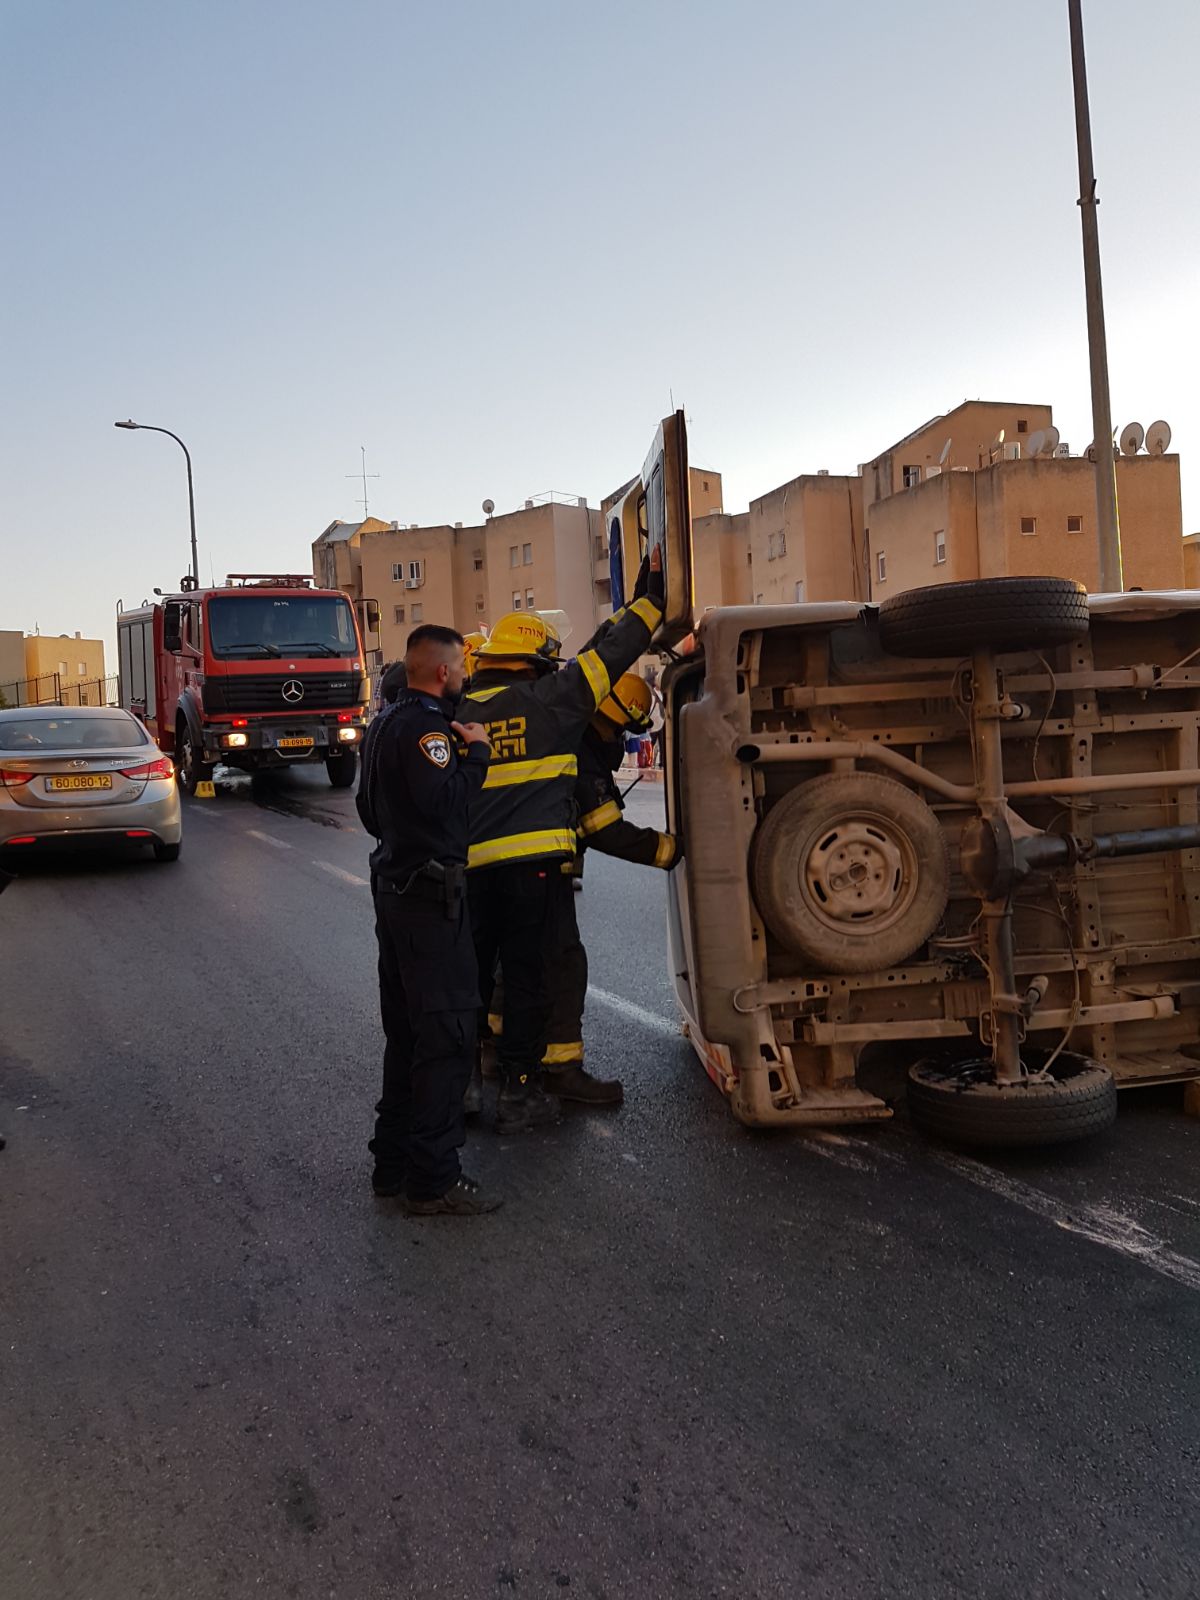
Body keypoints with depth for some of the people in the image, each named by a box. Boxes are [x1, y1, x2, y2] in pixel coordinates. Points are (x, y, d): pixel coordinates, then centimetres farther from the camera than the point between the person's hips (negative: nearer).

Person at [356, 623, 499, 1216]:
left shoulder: (384, 723, 17)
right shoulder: (424, 724, -16)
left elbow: (369, 808, 26)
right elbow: (441, 797, -29)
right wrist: (476, 752, -17)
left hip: (394, 885, 11)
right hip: (430, 895, -11)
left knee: (406, 1031, 16)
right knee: (446, 1036, -6)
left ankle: (393, 1162, 24)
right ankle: (433, 1179, -2)